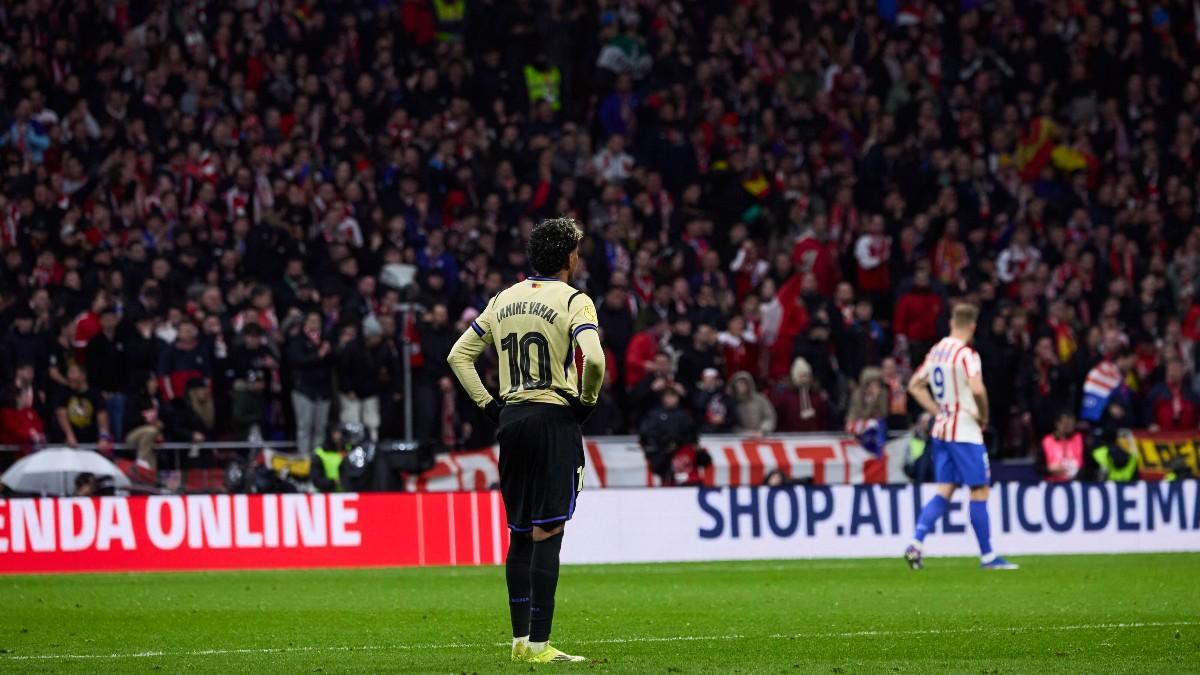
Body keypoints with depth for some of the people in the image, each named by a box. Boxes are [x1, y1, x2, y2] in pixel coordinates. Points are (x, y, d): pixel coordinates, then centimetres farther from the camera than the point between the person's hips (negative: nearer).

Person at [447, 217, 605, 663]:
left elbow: (458, 355, 15)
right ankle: (538, 645, -11)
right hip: (555, 417, -6)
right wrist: (587, 399, -4)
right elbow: (593, 358, -21)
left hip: (511, 420, 6)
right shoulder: (573, 301, -6)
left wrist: (488, 404, 14)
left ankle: (520, 638, 15)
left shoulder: (505, 299, 13)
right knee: (547, 532, -8)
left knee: (519, 533, 13)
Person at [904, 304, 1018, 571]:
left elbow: (915, 386, 19)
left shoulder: (936, 351, 10)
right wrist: (983, 416, -11)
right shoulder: (967, 354, -14)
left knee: (944, 492, 9)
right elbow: (977, 389, -28)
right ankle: (987, 556, 4)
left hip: (941, 430, 7)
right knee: (979, 491, 0)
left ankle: (916, 543, -5)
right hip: (965, 432, -7)